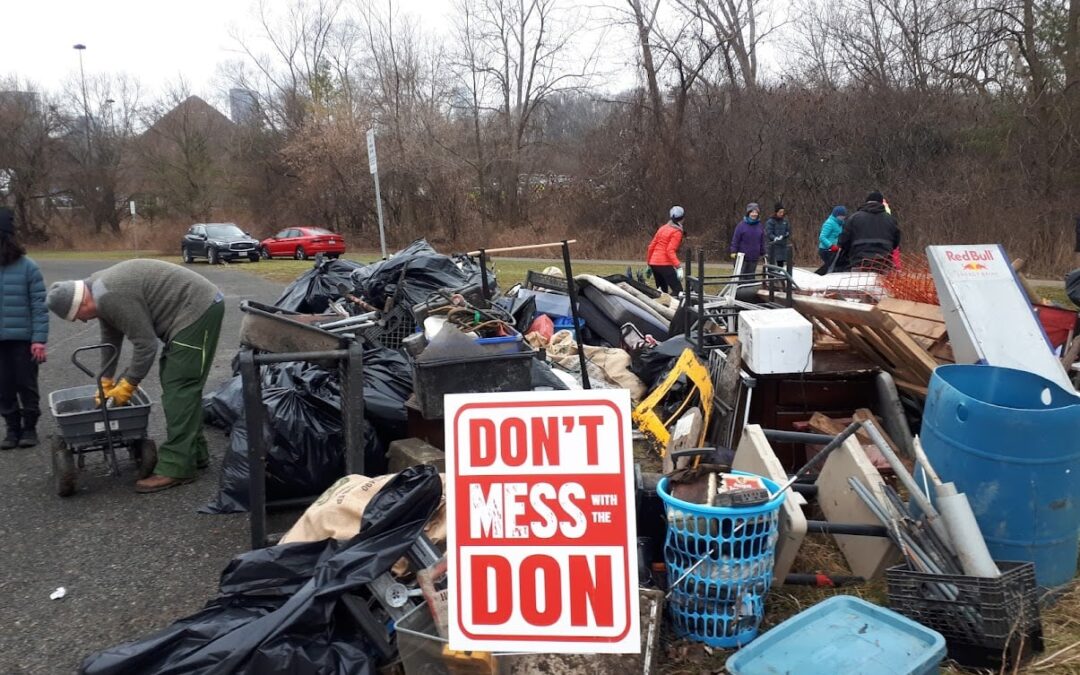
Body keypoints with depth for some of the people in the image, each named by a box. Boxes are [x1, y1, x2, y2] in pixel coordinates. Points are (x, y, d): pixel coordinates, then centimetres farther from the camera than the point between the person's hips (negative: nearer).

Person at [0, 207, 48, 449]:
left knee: (26, 385, 8)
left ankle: (30, 427, 22)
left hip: (23, 340, -3)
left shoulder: (27, 267, -7)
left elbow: (39, 305, -7)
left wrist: (39, 339, -11)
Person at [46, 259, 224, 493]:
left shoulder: (113, 297, -21)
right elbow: (110, 339, 22)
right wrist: (106, 382, 23)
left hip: (198, 309, -11)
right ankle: (194, 453, 24)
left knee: (178, 388, -10)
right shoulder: (98, 291, 11)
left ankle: (176, 468, -8)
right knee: (178, 384, 16)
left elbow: (145, 345, -17)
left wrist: (127, 385, -5)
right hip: (199, 308, 11)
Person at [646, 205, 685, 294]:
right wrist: (678, 266, -24)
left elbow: (651, 246, 15)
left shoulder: (663, 228, 15)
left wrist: (648, 264, 23)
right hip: (664, 264, -8)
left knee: (662, 291, 16)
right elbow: (670, 250, -18)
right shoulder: (677, 232, -6)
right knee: (678, 290, -9)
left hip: (653, 263, 8)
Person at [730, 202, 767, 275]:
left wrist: (762, 253, 16)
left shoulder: (760, 226, 7)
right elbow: (735, 239, -6)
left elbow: (762, 242, 14)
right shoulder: (741, 225, -6)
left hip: (754, 257, 4)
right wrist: (734, 251, -10)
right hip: (742, 257, -4)